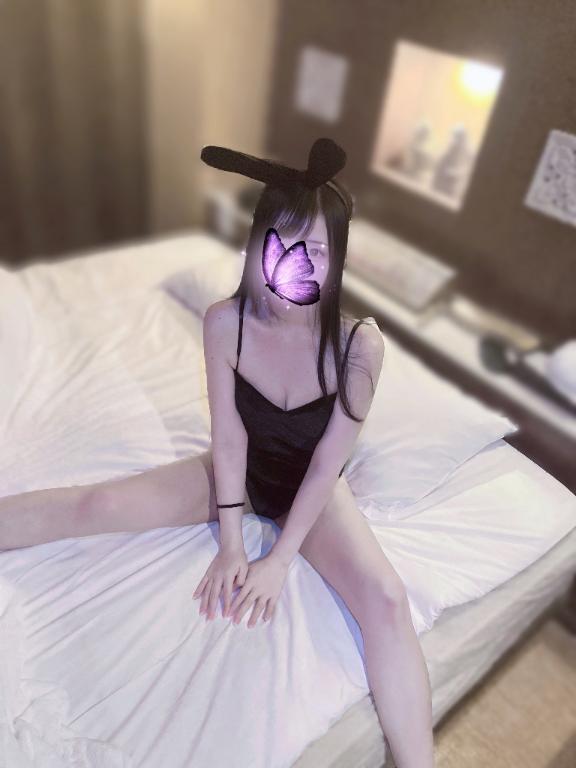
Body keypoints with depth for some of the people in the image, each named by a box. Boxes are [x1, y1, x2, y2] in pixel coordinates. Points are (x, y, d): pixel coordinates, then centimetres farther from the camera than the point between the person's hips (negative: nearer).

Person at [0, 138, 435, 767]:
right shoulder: (225, 322, -23)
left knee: (386, 599, -25)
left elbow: (326, 464, -21)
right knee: (95, 506, -10)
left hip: (313, 489, -1)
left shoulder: (360, 344, -28)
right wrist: (230, 545, -12)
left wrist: (279, 561, -17)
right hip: (240, 473, 2)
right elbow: (229, 438, -16)